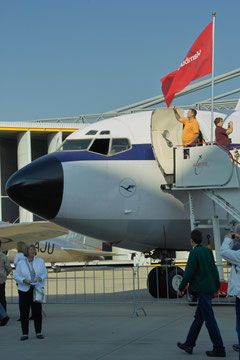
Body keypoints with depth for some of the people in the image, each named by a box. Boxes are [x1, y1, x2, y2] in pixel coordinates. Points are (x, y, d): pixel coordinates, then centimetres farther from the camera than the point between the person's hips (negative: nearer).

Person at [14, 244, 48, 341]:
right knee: (24, 313, -2)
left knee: (37, 312, 0)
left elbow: (45, 274, 2)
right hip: (24, 289, -1)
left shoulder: (40, 261, 0)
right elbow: (16, 276, -4)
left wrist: (40, 278, -19)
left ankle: (38, 333, 10)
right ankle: (25, 334, 5)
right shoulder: (21, 263, -3)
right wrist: (24, 280, -22)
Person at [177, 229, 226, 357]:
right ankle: (189, 344, 20)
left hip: (201, 289, -8)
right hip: (209, 288, 8)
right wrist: (216, 286, 19)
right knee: (198, 318, 13)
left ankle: (219, 349, -5)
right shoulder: (208, 251, 9)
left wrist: (181, 287, -4)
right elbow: (214, 269, 12)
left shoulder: (194, 252, -13)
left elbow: (189, 272, -15)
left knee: (209, 319, -6)